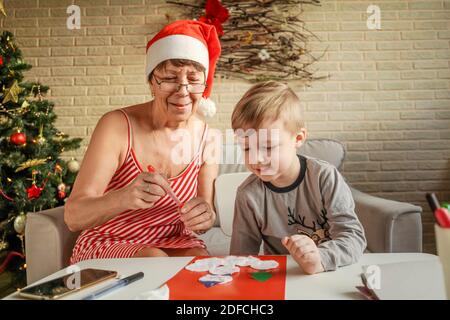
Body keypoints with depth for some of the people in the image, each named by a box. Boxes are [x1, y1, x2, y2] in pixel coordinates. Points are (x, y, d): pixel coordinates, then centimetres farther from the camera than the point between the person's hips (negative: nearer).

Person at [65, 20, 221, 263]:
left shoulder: (206, 136, -7)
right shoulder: (117, 125, -17)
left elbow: (207, 213, -2)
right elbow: (73, 218, -23)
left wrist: (206, 217, -27)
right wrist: (124, 198, -44)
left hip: (174, 243, 3)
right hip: (107, 244, -2)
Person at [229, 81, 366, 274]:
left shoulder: (324, 177, -11)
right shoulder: (248, 195, -6)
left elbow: (353, 236, -16)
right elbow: (241, 255, 0)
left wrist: (320, 259, -34)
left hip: (332, 274, 1)